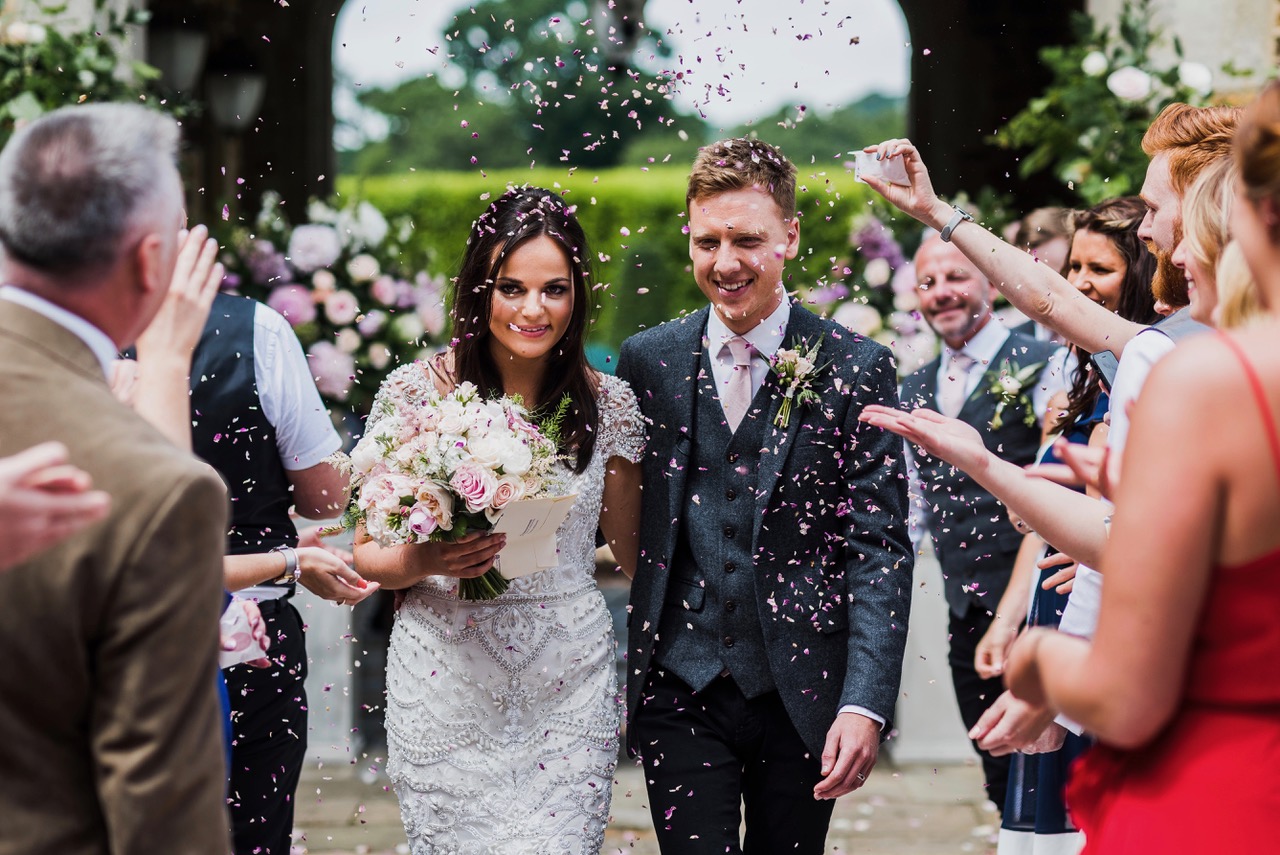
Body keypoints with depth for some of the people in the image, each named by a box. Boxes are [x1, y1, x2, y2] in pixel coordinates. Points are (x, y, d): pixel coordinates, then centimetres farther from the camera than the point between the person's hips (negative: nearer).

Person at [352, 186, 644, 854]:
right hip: (447, 681, -1)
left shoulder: (606, 404, 2)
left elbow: (633, 547, 15)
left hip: (568, 691, 1)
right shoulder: (415, 391, -4)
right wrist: (423, 561, -17)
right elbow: (367, 553, 2)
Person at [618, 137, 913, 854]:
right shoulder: (649, 361, 4)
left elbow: (880, 551, -6)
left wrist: (866, 703, -16)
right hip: (682, 693, 1)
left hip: (802, 696, -1)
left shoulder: (856, 369, -3)